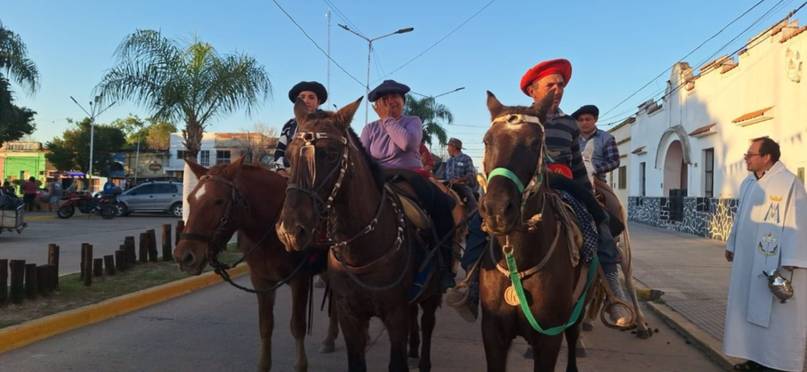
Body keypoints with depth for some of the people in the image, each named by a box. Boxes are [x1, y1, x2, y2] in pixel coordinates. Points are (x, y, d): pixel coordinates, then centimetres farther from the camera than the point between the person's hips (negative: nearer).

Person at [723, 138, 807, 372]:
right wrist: (731, 245, 20)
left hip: (774, 263, -7)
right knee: (752, 310, 12)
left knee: (778, 315, 1)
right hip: (748, 260, 8)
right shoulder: (748, 183, 10)